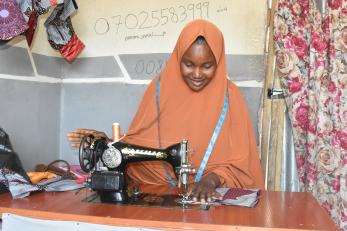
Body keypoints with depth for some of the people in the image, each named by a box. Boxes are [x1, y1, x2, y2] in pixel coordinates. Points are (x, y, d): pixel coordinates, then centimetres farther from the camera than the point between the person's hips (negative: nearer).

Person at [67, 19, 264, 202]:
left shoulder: (228, 96, -4)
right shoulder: (161, 88, 0)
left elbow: (239, 163, -1)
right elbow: (138, 142, 6)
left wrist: (212, 179, -17)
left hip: (208, 195, 0)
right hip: (155, 190, 1)